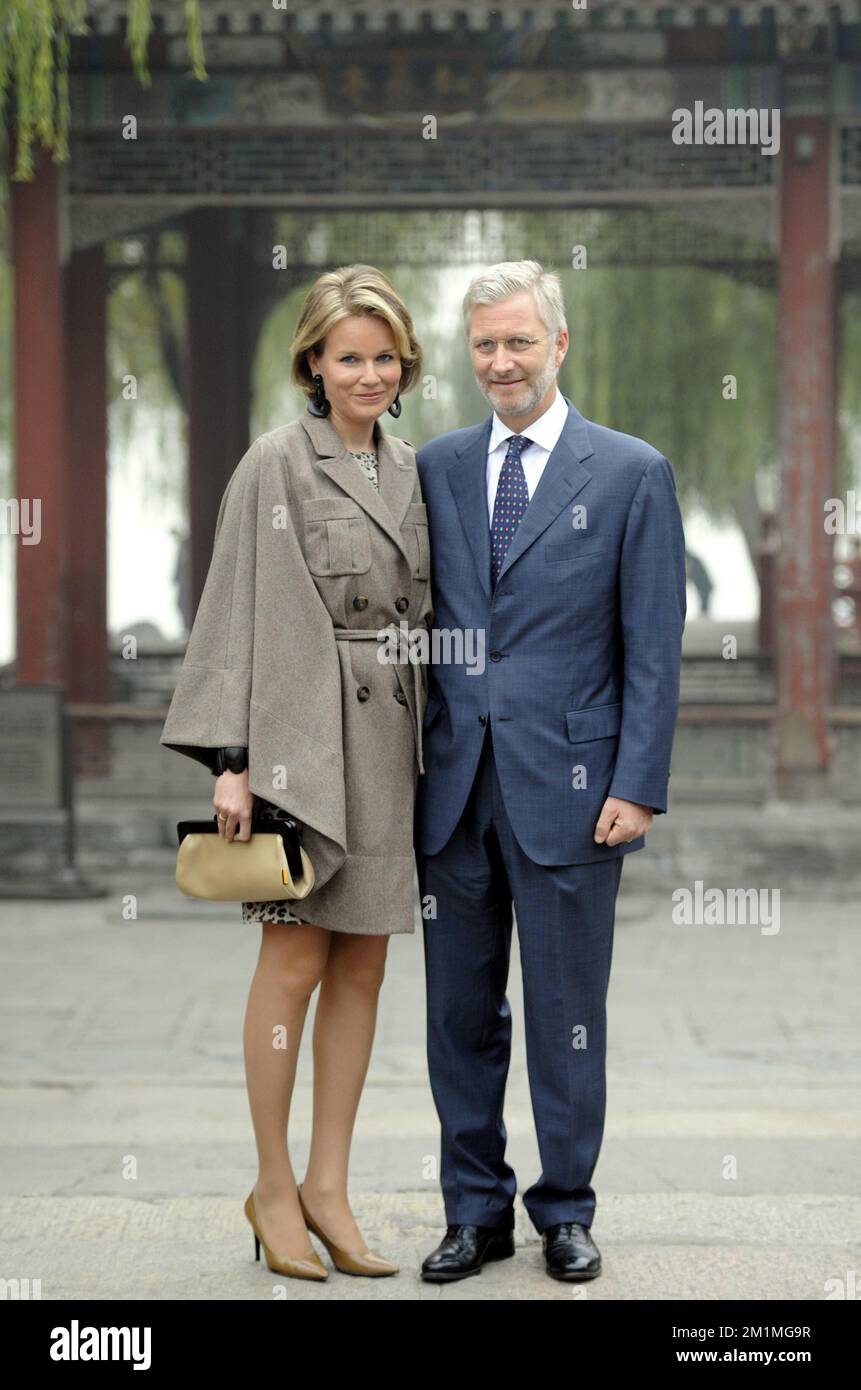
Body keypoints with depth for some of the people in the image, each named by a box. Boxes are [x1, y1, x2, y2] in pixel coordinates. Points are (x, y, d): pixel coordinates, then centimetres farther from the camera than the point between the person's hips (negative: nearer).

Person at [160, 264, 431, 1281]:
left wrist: (428, 741, 14)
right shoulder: (278, 463, -6)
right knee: (297, 959, -3)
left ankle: (328, 1188, 14)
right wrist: (233, 758, -15)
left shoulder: (409, 471, 13)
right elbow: (244, 610, -9)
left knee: (363, 964, 7)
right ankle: (273, 1188, 9)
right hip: (302, 731, -6)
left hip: (387, 738, 6)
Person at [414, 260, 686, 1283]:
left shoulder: (632, 473, -1)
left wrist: (638, 786, -10)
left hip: (567, 785, -3)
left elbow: (654, 648, -3)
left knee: (566, 1013, 5)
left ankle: (565, 1211, 19)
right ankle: (475, 1210, 21)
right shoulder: (436, 468, 9)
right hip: (452, 781, 3)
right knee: (460, 1011, 9)